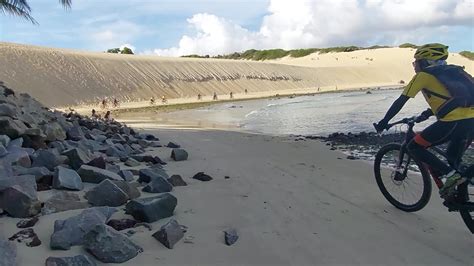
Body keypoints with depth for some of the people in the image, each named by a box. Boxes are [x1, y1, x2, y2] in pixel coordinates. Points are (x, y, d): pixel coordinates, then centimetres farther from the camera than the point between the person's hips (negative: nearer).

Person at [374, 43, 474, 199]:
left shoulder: (423, 75, 5)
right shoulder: (451, 71, 26)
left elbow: (400, 101, 6)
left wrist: (384, 122, 15)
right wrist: (427, 114, 50)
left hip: (453, 121, -8)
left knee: (414, 147, 4)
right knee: (454, 159, 25)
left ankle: (449, 175, -5)